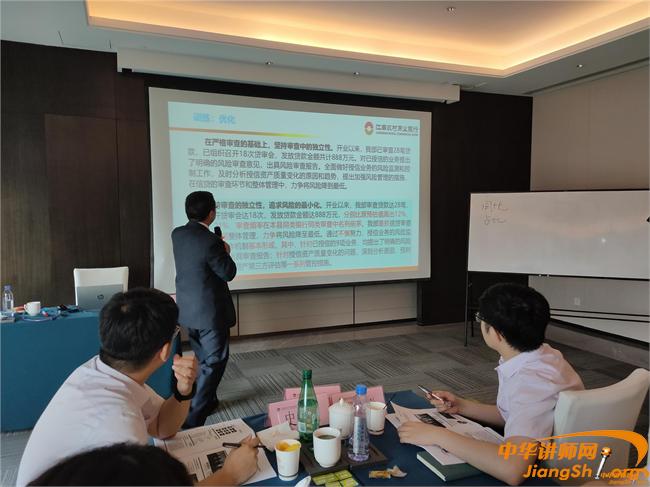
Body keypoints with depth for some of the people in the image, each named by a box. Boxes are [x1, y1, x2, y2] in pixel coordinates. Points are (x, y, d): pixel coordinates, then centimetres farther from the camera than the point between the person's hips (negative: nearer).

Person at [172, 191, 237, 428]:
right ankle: (194, 416, 4)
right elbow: (228, 273, -14)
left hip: (188, 309, 8)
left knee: (202, 358, 23)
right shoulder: (210, 241, -25)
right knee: (215, 361, 5)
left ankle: (207, 401, 39)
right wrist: (226, 252, 2)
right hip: (211, 311, -8)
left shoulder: (178, 234, -1)